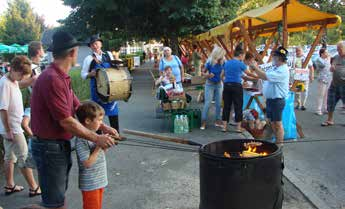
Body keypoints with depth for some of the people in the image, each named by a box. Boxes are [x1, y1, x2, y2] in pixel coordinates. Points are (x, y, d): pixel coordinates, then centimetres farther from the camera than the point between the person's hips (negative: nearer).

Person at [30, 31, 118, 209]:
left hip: (61, 145, 10)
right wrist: (96, 139, -15)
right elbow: (66, 122, -24)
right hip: (49, 147, -10)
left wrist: (103, 127, 5)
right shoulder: (52, 79, -24)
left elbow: (78, 108, 12)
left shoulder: (62, 78, 8)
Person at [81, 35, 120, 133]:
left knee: (113, 110, 8)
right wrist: (91, 74, -19)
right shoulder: (89, 58, -3)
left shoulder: (108, 54, 7)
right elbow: (83, 74, -1)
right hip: (97, 88, -3)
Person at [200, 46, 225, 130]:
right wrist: (208, 75, -26)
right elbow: (203, 73, -7)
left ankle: (218, 121, 18)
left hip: (219, 84, 4)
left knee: (219, 103, 7)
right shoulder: (210, 63, -16)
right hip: (210, 85, -4)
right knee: (207, 103, -5)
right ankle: (203, 122, 1)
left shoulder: (223, 62, -9)